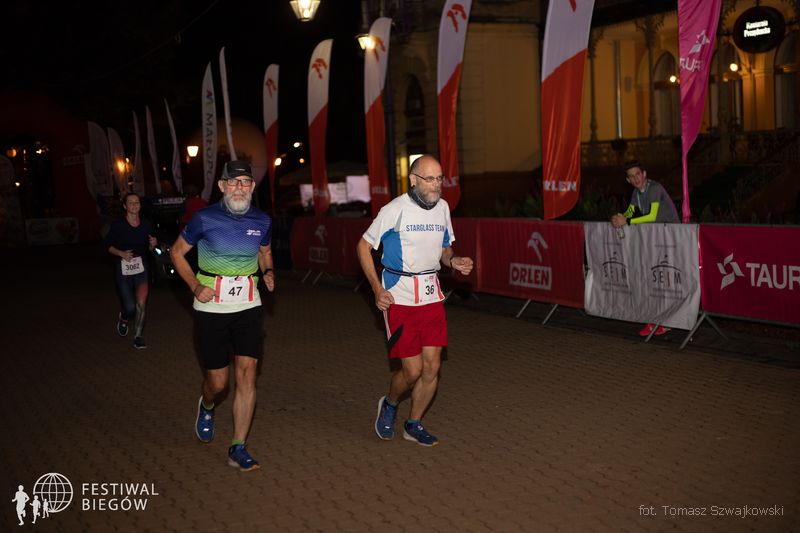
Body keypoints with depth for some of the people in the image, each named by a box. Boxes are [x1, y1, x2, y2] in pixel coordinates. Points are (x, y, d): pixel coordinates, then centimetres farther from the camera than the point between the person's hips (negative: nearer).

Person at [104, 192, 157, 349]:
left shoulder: (147, 225, 2)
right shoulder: (118, 226, -8)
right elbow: (108, 245, 1)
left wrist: (153, 245, -9)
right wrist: (121, 253, -16)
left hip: (141, 267, 2)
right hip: (123, 269, -2)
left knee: (141, 303, -12)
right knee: (130, 307, -4)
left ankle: (138, 336, 1)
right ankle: (123, 319, 33)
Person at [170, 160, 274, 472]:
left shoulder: (262, 221, 2)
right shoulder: (205, 219, -8)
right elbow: (177, 252, 3)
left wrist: (268, 272, 0)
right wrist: (195, 286, -10)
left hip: (248, 305, 2)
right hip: (211, 306, -2)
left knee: (247, 373, -6)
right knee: (218, 381, 3)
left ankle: (238, 449, 3)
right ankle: (207, 407, 42)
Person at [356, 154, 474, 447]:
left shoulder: (442, 207, 7)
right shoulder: (395, 209, -11)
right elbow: (363, 246, -3)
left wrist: (454, 261, -4)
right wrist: (377, 289, -11)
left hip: (431, 295, 5)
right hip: (400, 297, -5)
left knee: (432, 366, 4)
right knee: (412, 370, -6)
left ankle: (414, 424, 23)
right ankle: (389, 404, 27)